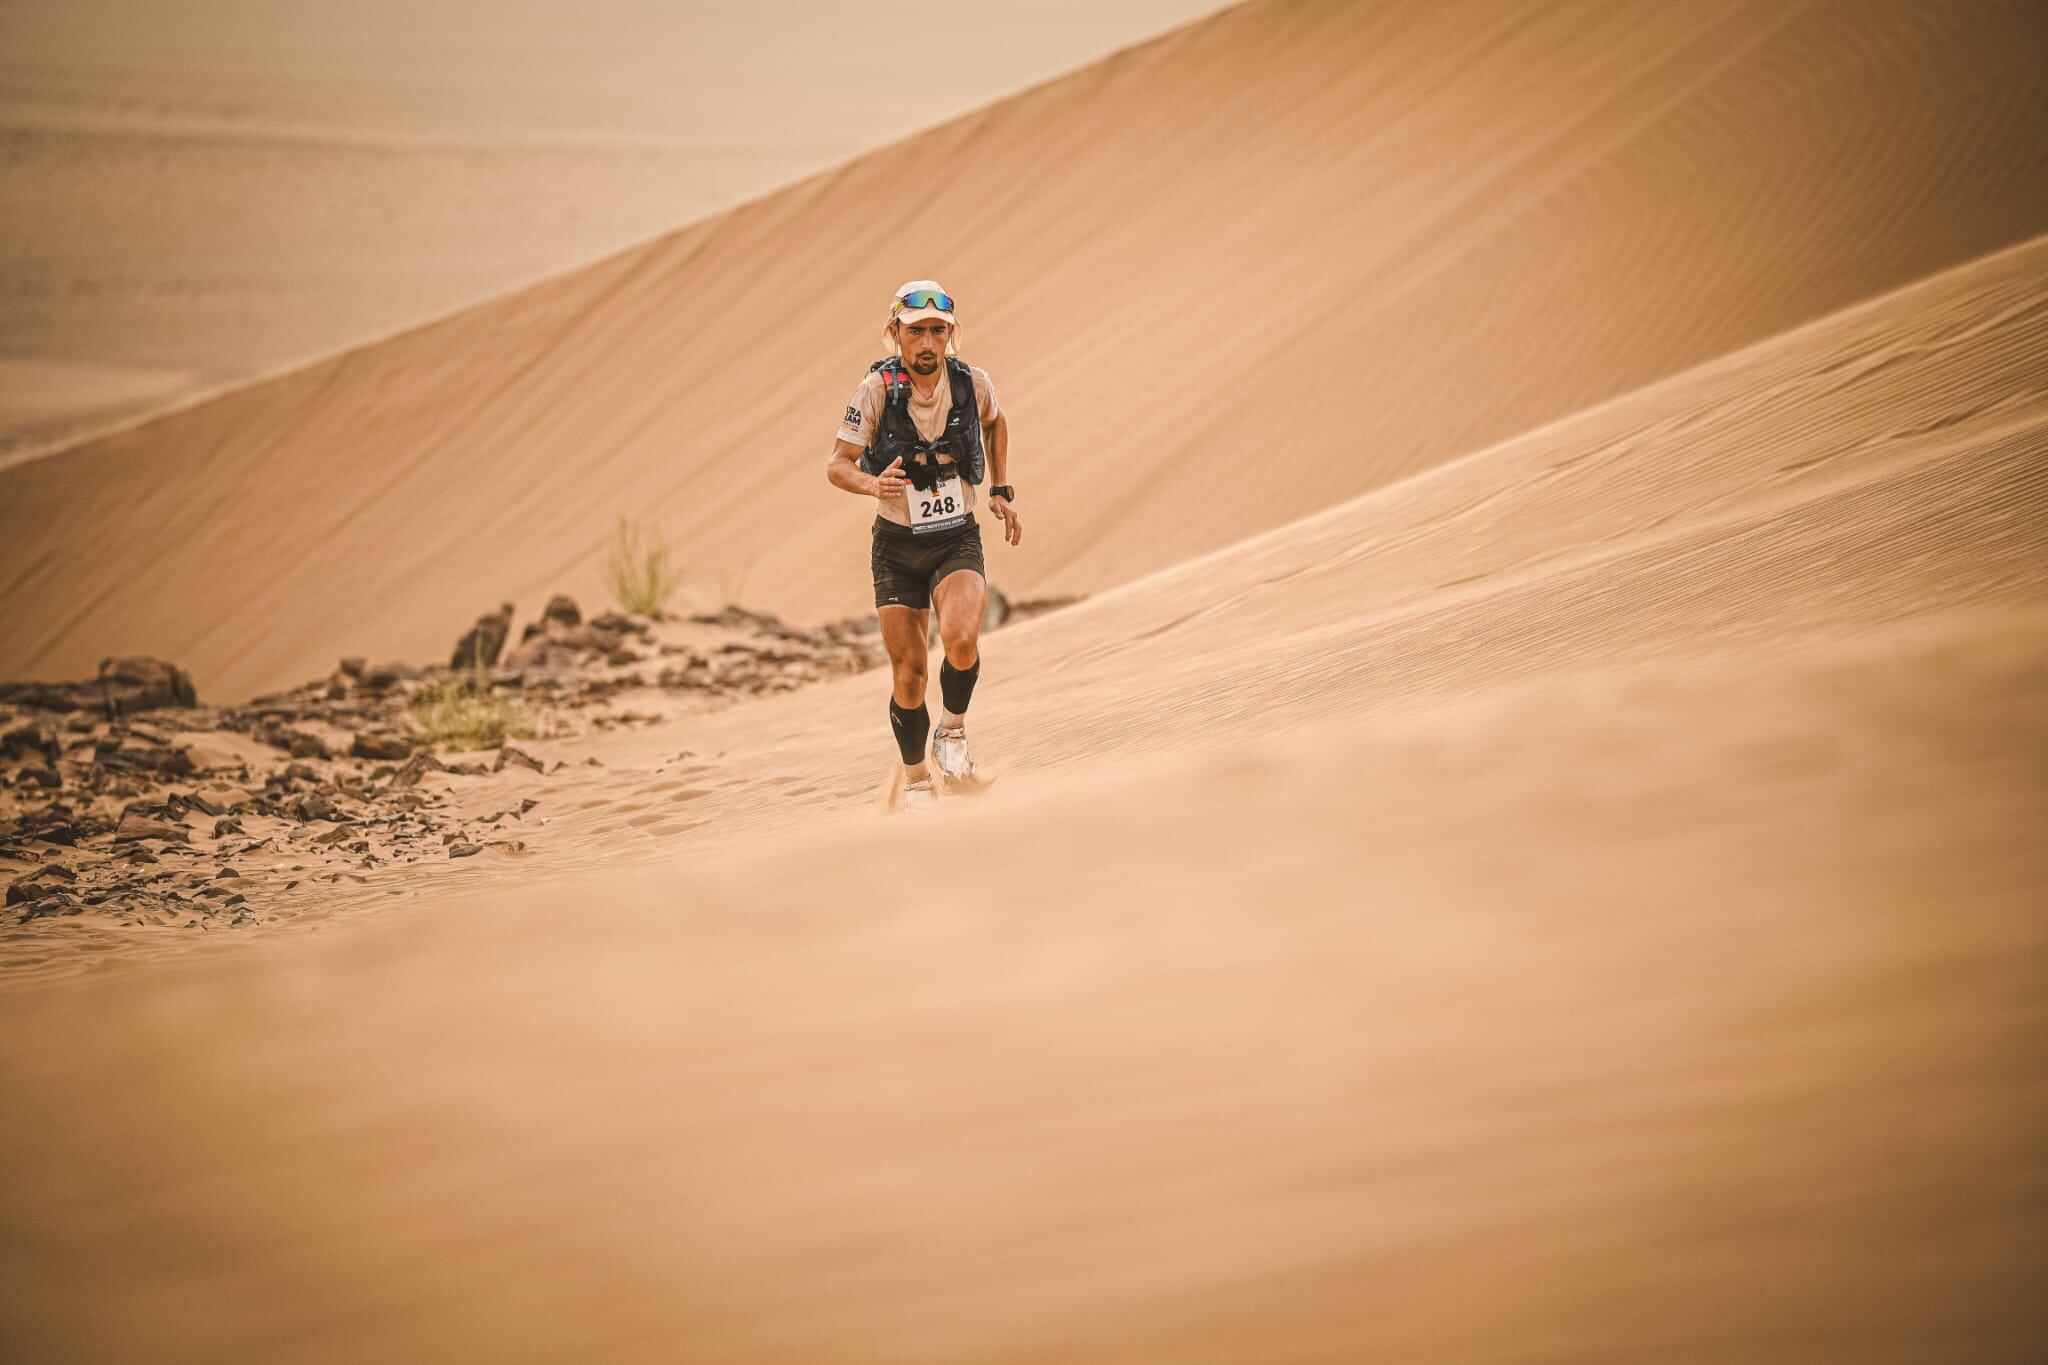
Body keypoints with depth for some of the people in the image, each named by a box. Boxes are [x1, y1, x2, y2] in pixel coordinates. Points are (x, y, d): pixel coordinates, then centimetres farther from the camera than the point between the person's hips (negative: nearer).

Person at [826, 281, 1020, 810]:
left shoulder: (970, 382, -8)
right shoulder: (879, 389, -15)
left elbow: (996, 423, 16)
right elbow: (837, 466, -13)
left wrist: (1001, 491, 11)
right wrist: (874, 483, -34)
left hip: (958, 540, 0)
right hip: (897, 546, 0)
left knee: (960, 638, -28)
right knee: (908, 677, 0)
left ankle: (953, 732, 0)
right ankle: (916, 781, 25)